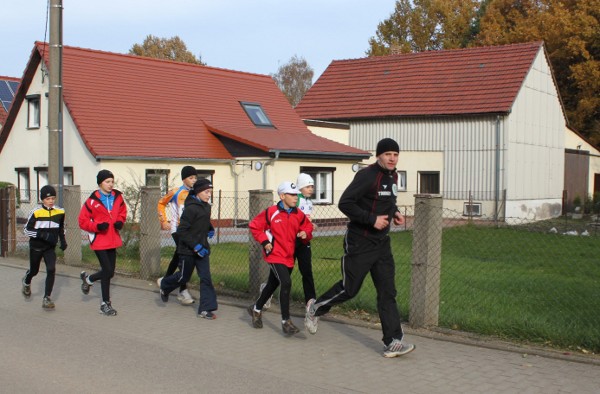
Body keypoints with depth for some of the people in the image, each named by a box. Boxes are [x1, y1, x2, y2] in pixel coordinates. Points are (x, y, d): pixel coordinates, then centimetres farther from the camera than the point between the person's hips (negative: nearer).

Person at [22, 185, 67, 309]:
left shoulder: (60, 212, -3)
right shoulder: (36, 212, -15)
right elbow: (26, 230, -12)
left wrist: (62, 240, 6)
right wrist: (43, 235, -24)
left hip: (50, 248, 2)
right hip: (36, 247, -2)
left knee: (51, 270, -13)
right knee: (34, 271, 14)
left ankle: (47, 298, -5)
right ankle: (26, 282, 50)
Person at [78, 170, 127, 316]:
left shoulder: (117, 197, 1)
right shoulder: (92, 200, -13)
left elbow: (122, 211, 18)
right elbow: (82, 221, -8)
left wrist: (120, 222, -2)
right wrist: (97, 226, -23)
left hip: (113, 240, 6)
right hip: (99, 241, -6)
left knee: (109, 272, 12)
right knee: (108, 271, -6)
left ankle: (88, 279, 43)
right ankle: (105, 304, 10)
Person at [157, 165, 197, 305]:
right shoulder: (176, 192, -8)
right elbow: (161, 204, 6)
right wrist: (164, 222, 3)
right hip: (177, 228, -4)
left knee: (178, 257, 17)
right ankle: (183, 291, -11)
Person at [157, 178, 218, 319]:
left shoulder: (206, 207, 6)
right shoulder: (191, 208, -20)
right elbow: (182, 231, -21)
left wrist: (210, 229, 7)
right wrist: (195, 246, -24)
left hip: (202, 248, 7)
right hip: (188, 250, -7)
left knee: (206, 278, -2)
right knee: (184, 277, 11)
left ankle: (206, 309, 2)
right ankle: (164, 285, 41)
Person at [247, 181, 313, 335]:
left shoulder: (299, 215, 1)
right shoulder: (271, 212, -13)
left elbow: (308, 227, 13)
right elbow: (254, 226, -3)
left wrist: (306, 233, -9)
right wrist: (264, 241, -11)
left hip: (288, 256, 6)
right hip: (275, 254, -6)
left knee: (273, 284, 20)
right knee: (286, 283, -21)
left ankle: (256, 309, 44)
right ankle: (285, 321, -14)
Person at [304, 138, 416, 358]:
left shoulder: (393, 176, 10)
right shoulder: (367, 176, -18)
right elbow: (344, 203, -21)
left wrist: (394, 212, 9)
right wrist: (372, 219, -23)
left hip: (381, 242, 8)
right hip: (359, 242, -8)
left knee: (387, 292, 2)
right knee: (349, 288, 3)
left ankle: (393, 342, 3)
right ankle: (315, 308, 29)